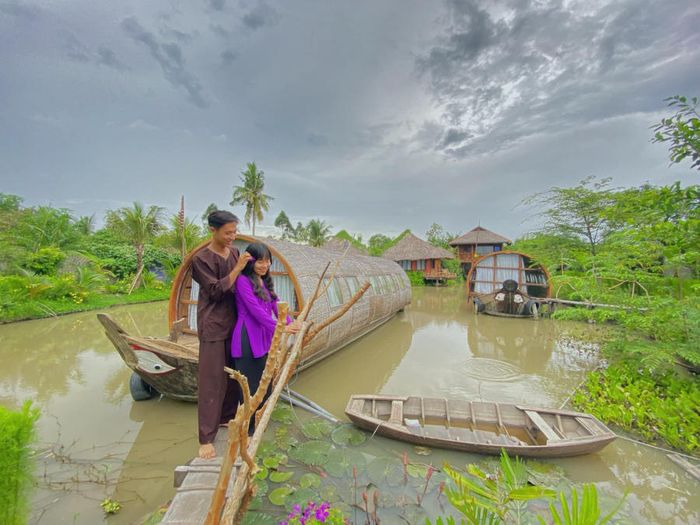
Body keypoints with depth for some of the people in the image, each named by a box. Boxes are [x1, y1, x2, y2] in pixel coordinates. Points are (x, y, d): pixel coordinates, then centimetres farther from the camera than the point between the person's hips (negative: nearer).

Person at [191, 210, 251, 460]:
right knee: (211, 381, 1)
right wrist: (238, 268, -21)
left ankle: (227, 417, 36)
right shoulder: (201, 259, -12)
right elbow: (216, 291, -17)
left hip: (234, 323, 6)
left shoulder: (235, 252, 5)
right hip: (213, 326, -6)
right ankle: (206, 438, 15)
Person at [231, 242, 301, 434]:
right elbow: (255, 309, -22)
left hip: (264, 337, 8)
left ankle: (259, 421, 38)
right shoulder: (243, 281, -14)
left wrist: (290, 322, -10)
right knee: (250, 383, 5)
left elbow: (275, 305, 6)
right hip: (248, 339, -8)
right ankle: (247, 427, 24)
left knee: (264, 381, 18)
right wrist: (280, 328, -25)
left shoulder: (265, 281, 10)